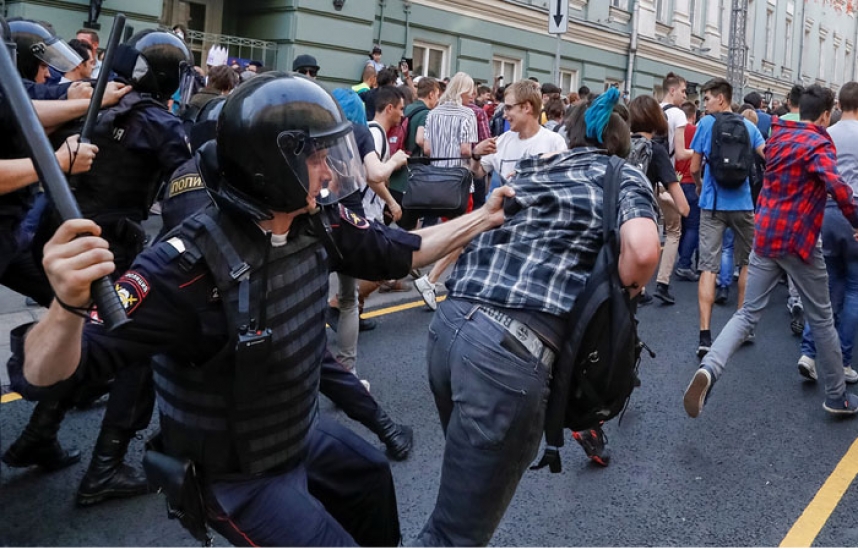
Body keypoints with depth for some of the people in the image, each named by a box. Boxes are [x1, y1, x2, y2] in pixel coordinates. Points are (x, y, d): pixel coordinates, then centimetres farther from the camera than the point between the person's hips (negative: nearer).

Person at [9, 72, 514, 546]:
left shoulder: (317, 223, -14)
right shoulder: (188, 267, -34)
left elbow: (400, 252, 4)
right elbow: (44, 377, -36)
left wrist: (485, 217, 4)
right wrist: (69, 306, -57)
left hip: (301, 434, 8)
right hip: (236, 476, -7)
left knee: (373, 478, 28)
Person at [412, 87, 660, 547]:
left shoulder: (529, 169, 27)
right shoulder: (624, 177, 11)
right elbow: (643, 249, -8)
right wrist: (621, 296, 8)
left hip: (449, 323, 7)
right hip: (511, 345, -6)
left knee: (470, 479, 29)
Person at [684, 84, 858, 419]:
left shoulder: (778, 137, 11)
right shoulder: (818, 144, -12)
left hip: (766, 234, 6)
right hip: (799, 238, -6)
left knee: (749, 312, 4)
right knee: (821, 318, 10)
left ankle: (708, 370, -21)